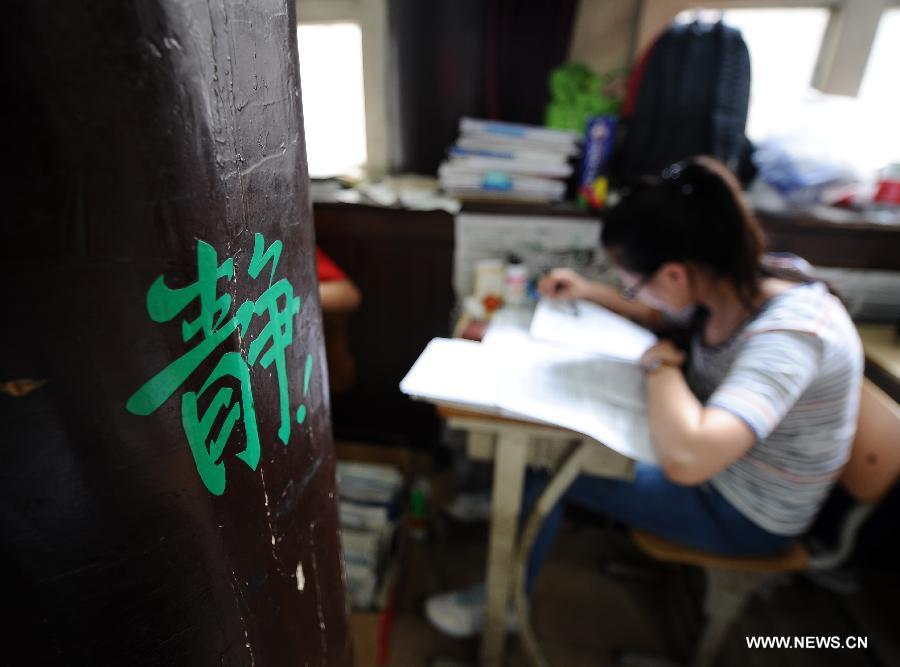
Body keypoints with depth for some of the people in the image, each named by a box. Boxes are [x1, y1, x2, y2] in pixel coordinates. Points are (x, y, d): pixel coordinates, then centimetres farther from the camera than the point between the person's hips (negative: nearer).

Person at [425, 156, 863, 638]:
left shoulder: (789, 333, -35)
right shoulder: (731, 287, -12)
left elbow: (685, 458, -50)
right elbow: (663, 318, 11)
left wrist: (661, 364, -31)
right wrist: (588, 292, 0)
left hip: (744, 515, -7)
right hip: (717, 458, 7)